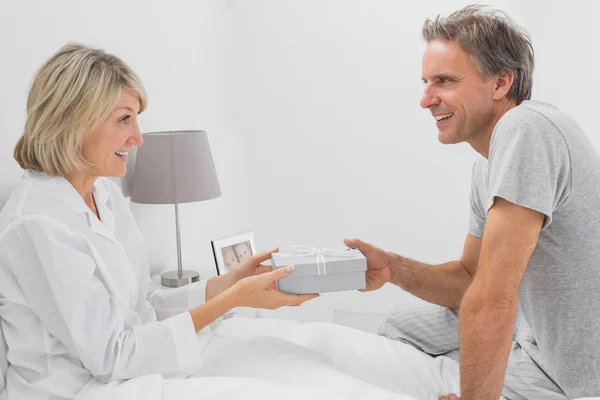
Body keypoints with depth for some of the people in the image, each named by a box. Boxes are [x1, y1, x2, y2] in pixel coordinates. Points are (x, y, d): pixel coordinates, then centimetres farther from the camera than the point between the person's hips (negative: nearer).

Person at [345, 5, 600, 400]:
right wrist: (392, 268, -9)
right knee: (404, 325, 15)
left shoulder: (525, 129, -28)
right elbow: (471, 279, 8)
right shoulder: (486, 168, 2)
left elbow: (491, 304, -30)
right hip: (537, 334, 8)